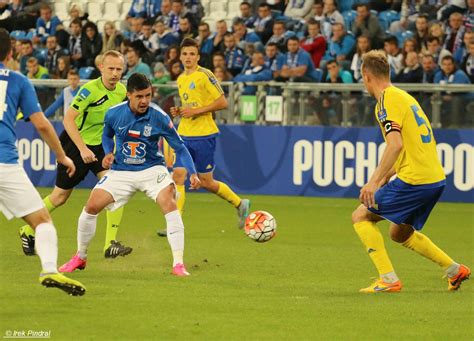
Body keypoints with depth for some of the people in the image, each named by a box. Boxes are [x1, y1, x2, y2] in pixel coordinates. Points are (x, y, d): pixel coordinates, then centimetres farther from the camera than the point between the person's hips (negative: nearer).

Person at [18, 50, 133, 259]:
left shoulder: (122, 91, -1)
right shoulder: (90, 90, -22)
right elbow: (68, 119, -27)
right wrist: (83, 149, -32)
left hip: (100, 147, 5)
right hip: (75, 144, -5)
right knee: (60, 197, 6)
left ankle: (111, 244, -12)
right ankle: (28, 231, 31)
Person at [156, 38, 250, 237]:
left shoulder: (204, 75, -10)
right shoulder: (180, 79, 13)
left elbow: (222, 102, -11)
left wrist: (196, 111, -17)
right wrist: (179, 111, 6)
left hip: (204, 135, -6)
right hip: (184, 135, 6)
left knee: (206, 182, 2)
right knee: (178, 176, -7)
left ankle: (240, 204, 24)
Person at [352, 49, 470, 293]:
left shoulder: (387, 101, -10)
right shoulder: (404, 96, 19)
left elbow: (396, 144, -23)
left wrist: (374, 181, -24)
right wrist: (384, 178, 28)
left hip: (414, 180, -9)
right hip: (436, 178, 9)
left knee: (361, 216, -1)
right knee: (400, 233, 25)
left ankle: (388, 279, -10)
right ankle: (455, 270, 26)